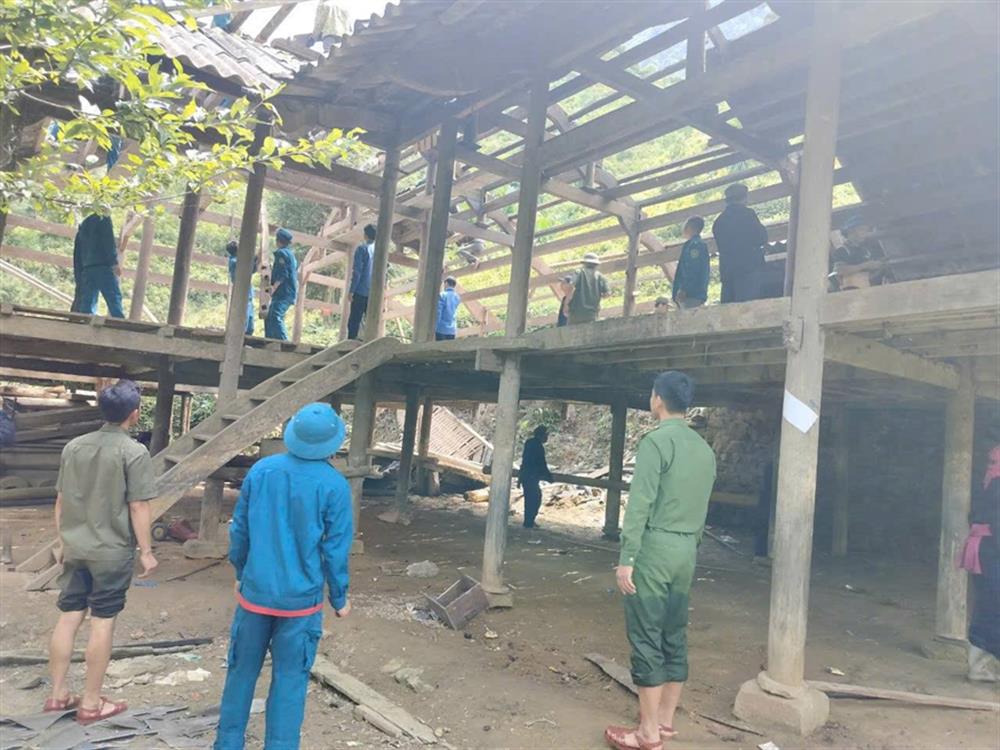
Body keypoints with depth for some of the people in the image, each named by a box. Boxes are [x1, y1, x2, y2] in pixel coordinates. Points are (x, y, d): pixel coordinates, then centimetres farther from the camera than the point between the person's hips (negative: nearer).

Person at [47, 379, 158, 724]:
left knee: (68, 617, 14)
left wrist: (63, 541, 21)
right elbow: (138, 507, -15)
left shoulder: (73, 446, 4)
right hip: (113, 551, -6)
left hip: (75, 548, 6)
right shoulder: (134, 452, -15)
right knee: (102, 622, 3)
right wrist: (146, 550, -6)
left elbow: (61, 500, 10)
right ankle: (91, 702, 13)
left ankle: (58, 694, 24)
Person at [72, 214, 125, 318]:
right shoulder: (103, 218, 9)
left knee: (86, 309, 2)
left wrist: (78, 279, 20)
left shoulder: (82, 226, 26)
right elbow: (109, 239, -10)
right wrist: (114, 262, -16)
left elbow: (77, 256, 22)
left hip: (87, 271, 6)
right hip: (104, 268, -6)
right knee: (116, 307, -12)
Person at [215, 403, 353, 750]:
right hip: (301, 599, -3)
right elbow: (335, 548, -9)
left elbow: (239, 530, 4)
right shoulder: (334, 485, -14)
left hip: (255, 592, 4)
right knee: (289, 681, 9)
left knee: (242, 672, 19)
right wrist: (339, 598, 4)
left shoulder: (260, 470, -3)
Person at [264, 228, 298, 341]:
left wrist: (274, 287, -19)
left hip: (283, 293, -10)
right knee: (269, 318, 14)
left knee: (275, 317, -23)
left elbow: (282, 275, -18)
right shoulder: (290, 254, 22)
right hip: (290, 292, 10)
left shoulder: (281, 253, -7)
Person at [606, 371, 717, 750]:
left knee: (647, 639, 0)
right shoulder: (704, 448, 11)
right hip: (687, 551, 8)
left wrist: (626, 558, -16)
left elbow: (640, 505, -17)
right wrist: (690, 545, 20)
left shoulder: (656, 441, -13)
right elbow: (702, 509, 13)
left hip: (655, 547, -8)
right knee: (674, 636, 14)